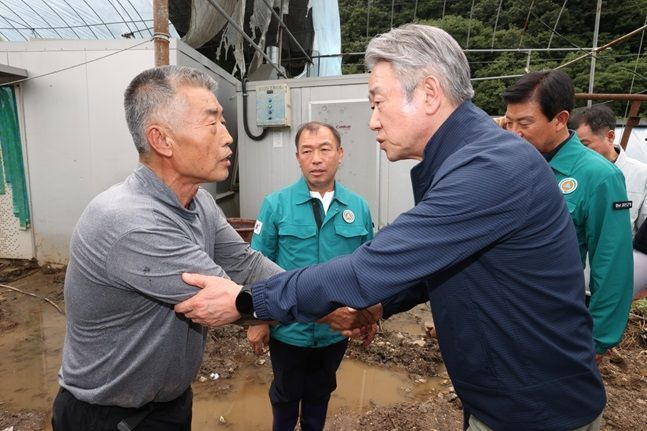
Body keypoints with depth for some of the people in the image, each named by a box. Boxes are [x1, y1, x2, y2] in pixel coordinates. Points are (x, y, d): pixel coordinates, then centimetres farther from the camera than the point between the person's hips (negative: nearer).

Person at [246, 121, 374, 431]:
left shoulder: (359, 207, -8)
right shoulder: (275, 204, -15)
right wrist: (257, 320, -8)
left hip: (336, 328, 2)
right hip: (288, 327, -1)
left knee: (321, 391, 27)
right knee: (286, 393, 24)